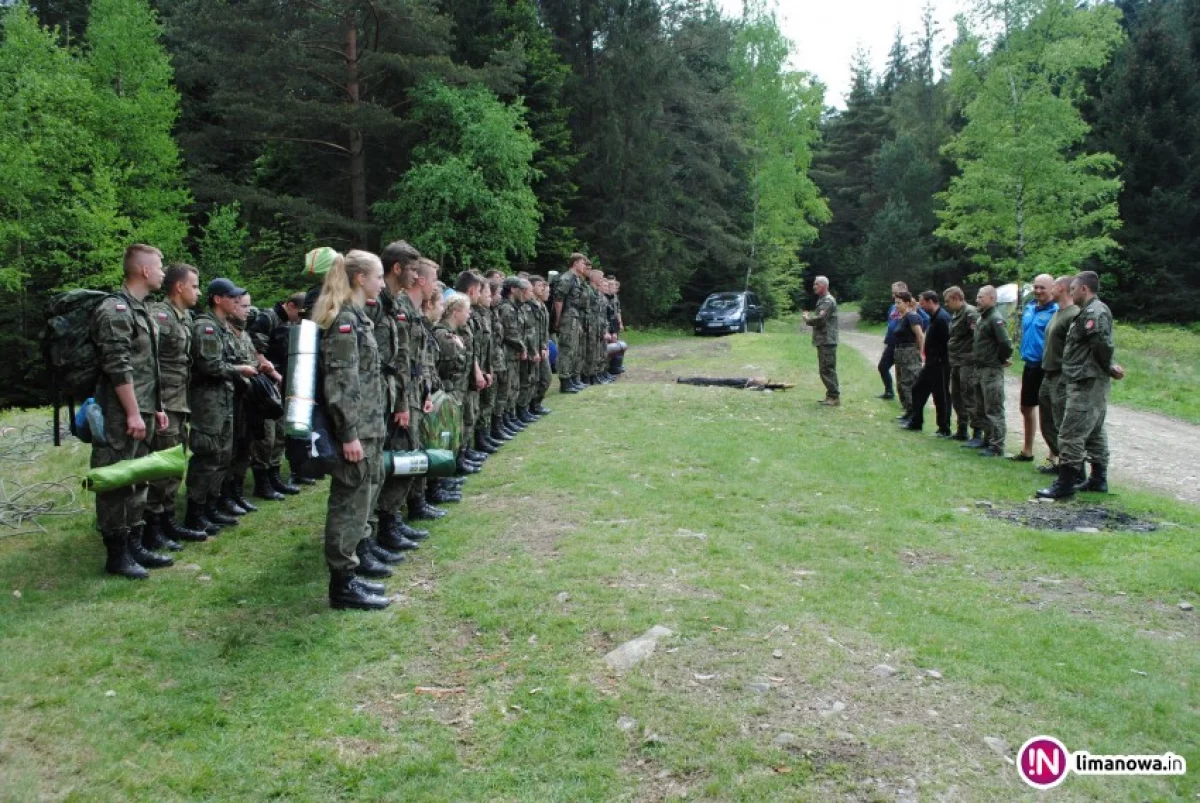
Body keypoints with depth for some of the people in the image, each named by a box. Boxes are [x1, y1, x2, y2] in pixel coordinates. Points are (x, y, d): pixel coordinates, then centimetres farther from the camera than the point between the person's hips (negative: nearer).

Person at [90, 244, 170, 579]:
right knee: (116, 483, -2)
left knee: (137, 480, 15)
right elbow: (118, 368, -20)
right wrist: (133, 413, -20)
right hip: (120, 417, -10)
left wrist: (156, 407, 19)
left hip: (141, 413, 10)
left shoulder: (141, 310, 16)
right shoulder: (115, 310, -14)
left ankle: (135, 545, 24)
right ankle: (116, 554, 6)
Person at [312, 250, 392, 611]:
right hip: (354, 428, -10)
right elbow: (340, 382, -21)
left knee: (365, 493, 21)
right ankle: (343, 583, 3)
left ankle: (357, 553, 37)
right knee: (351, 498, -4)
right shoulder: (344, 320, -16)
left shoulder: (356, 316, 15)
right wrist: (348, 433, -23)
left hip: (367, 425, 10)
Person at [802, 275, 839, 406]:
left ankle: (834, 397, -6)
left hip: (827, 341, -10)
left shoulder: (828, 300, -13)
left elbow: (820, 319, -23)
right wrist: (809, 319, 4)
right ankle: (830, 395, 19)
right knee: (825, 369, 13)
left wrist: (807, 319, -7)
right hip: (823, 340, 10)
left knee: (827, 369, -9)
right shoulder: (822, 300, 19)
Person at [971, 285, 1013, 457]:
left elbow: (1006, 343, -23)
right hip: (980, 369, 10)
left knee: (994, 410, -5)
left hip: (992, 370, -10)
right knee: (982, 409, 17)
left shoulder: (996, 319, -16)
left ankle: (996, 447, -1)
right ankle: (988, 440, 28)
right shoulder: (982, 317, 13)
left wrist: (1002, 359, -9)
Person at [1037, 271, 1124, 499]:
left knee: (1071, 434, -10)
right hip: (1091, 382, 11)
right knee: (1095, 432, 17)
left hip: (1087, 383, -11)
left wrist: (1108, 368, -11)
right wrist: (1108, 368, 5)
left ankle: (1065, 485, -8)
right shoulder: (1090, 311, 17)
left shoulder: (1094, 312, -16)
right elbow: (1102, 346, 17)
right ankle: (1098, 480, 25)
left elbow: (1103, 344, -25)